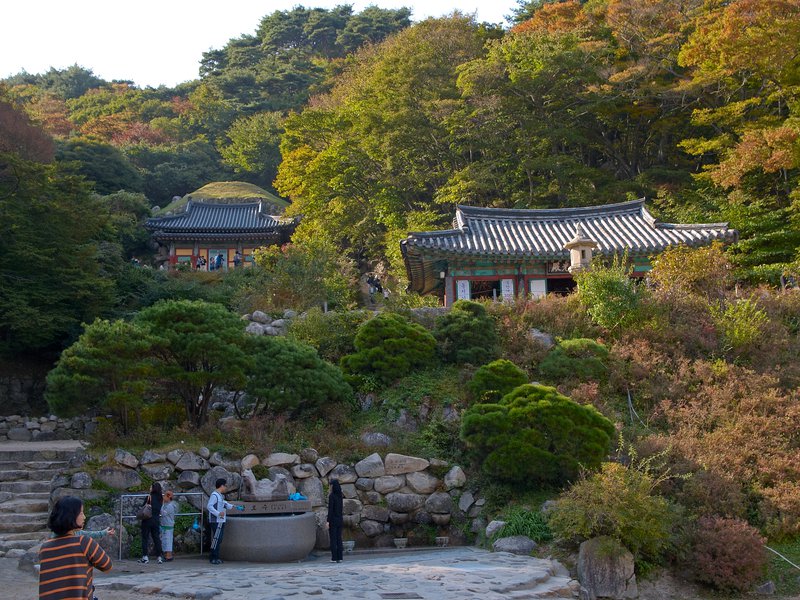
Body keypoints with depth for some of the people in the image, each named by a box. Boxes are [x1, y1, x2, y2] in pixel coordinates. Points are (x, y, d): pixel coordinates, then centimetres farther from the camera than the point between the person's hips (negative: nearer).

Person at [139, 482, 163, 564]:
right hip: (156, 520, 5)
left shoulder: (149, 497, -11)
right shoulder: (161, 499, 3)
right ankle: (159, 557, 7)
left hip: (148, 520, -5)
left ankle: (145, 557, 0)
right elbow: (160, 510, 10)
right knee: (156, 538, 8)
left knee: (145, 538, 3)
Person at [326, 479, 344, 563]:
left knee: (333, 539, -2)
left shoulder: (332, 496, -14)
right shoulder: (340, 495, 9)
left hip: (333, 519, -7)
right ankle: (339, 557, 8)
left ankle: (334, 558, -1)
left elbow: (330, 509, -16)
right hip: (340, 518, 7)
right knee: (339, 538, 9)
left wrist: (328, 521, -14)